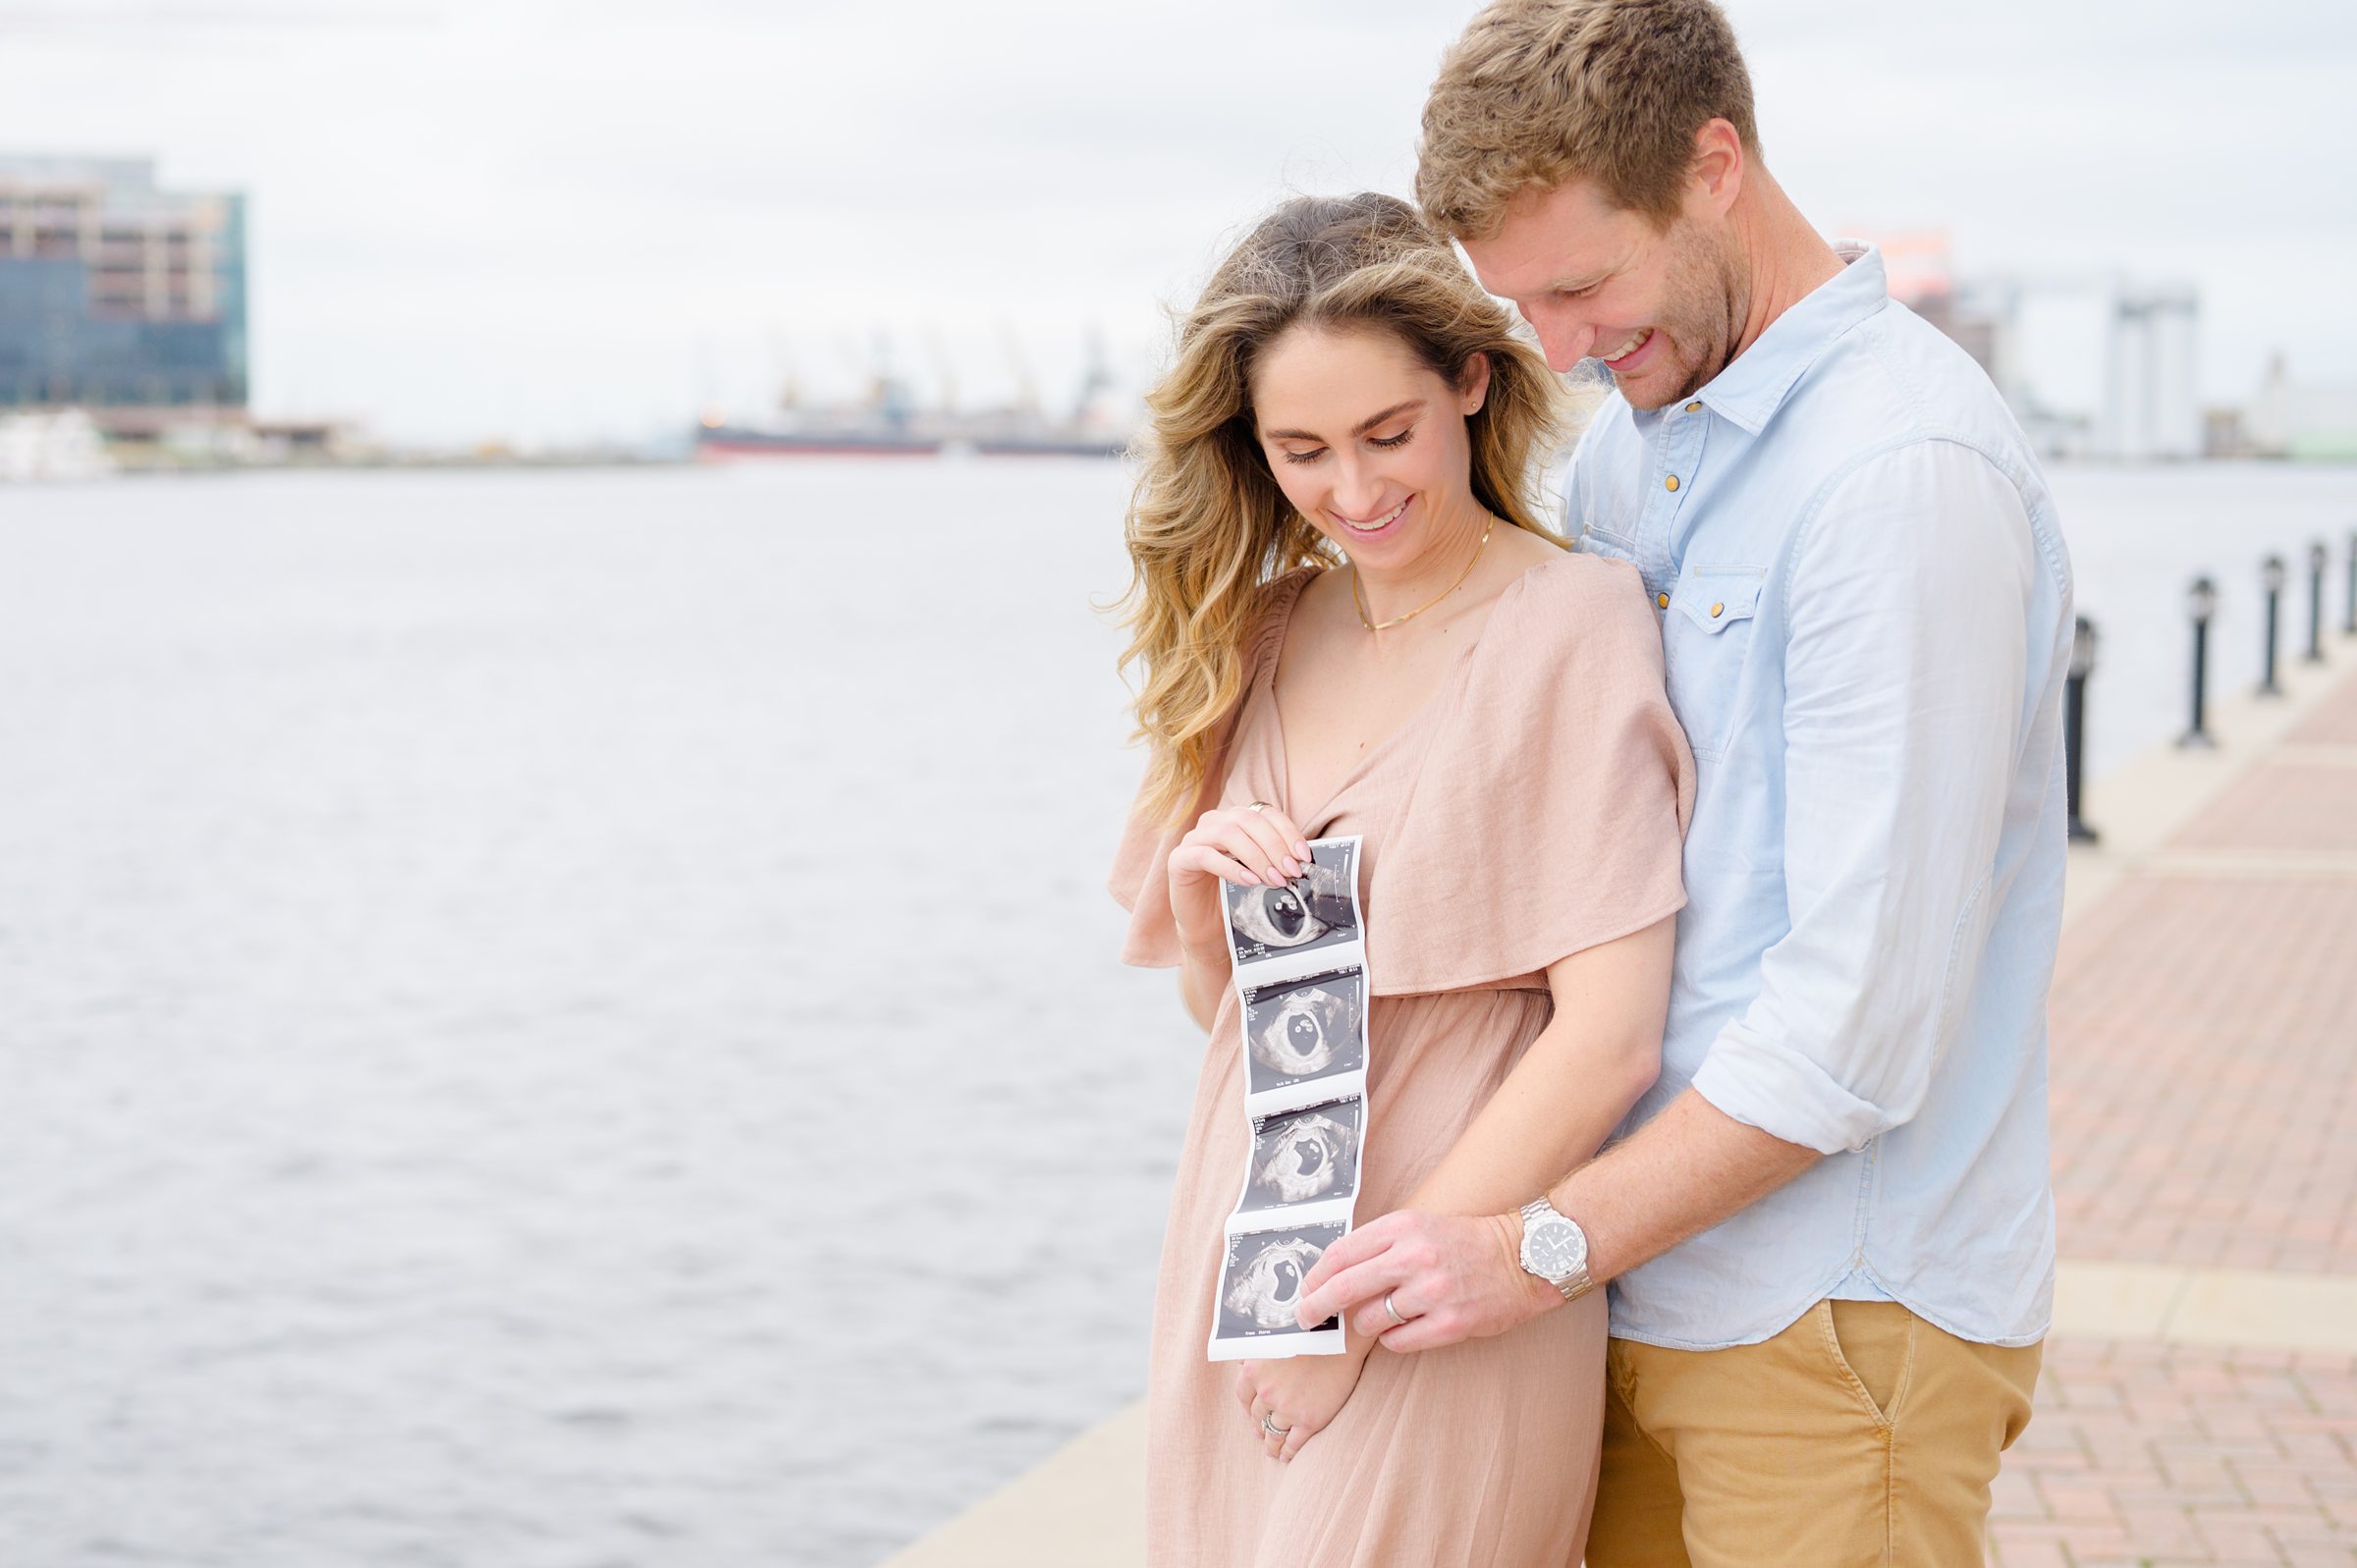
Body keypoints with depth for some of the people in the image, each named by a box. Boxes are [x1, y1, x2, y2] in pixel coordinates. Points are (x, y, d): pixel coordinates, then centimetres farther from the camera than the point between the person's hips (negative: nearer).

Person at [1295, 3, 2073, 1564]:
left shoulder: (1908, 469, -19)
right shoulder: (1633, 435, 10)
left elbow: (1863, 1017, -22)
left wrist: (1544, 1247, -18)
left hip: (1838, 1310, -8)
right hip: (1653, 1274, 8)